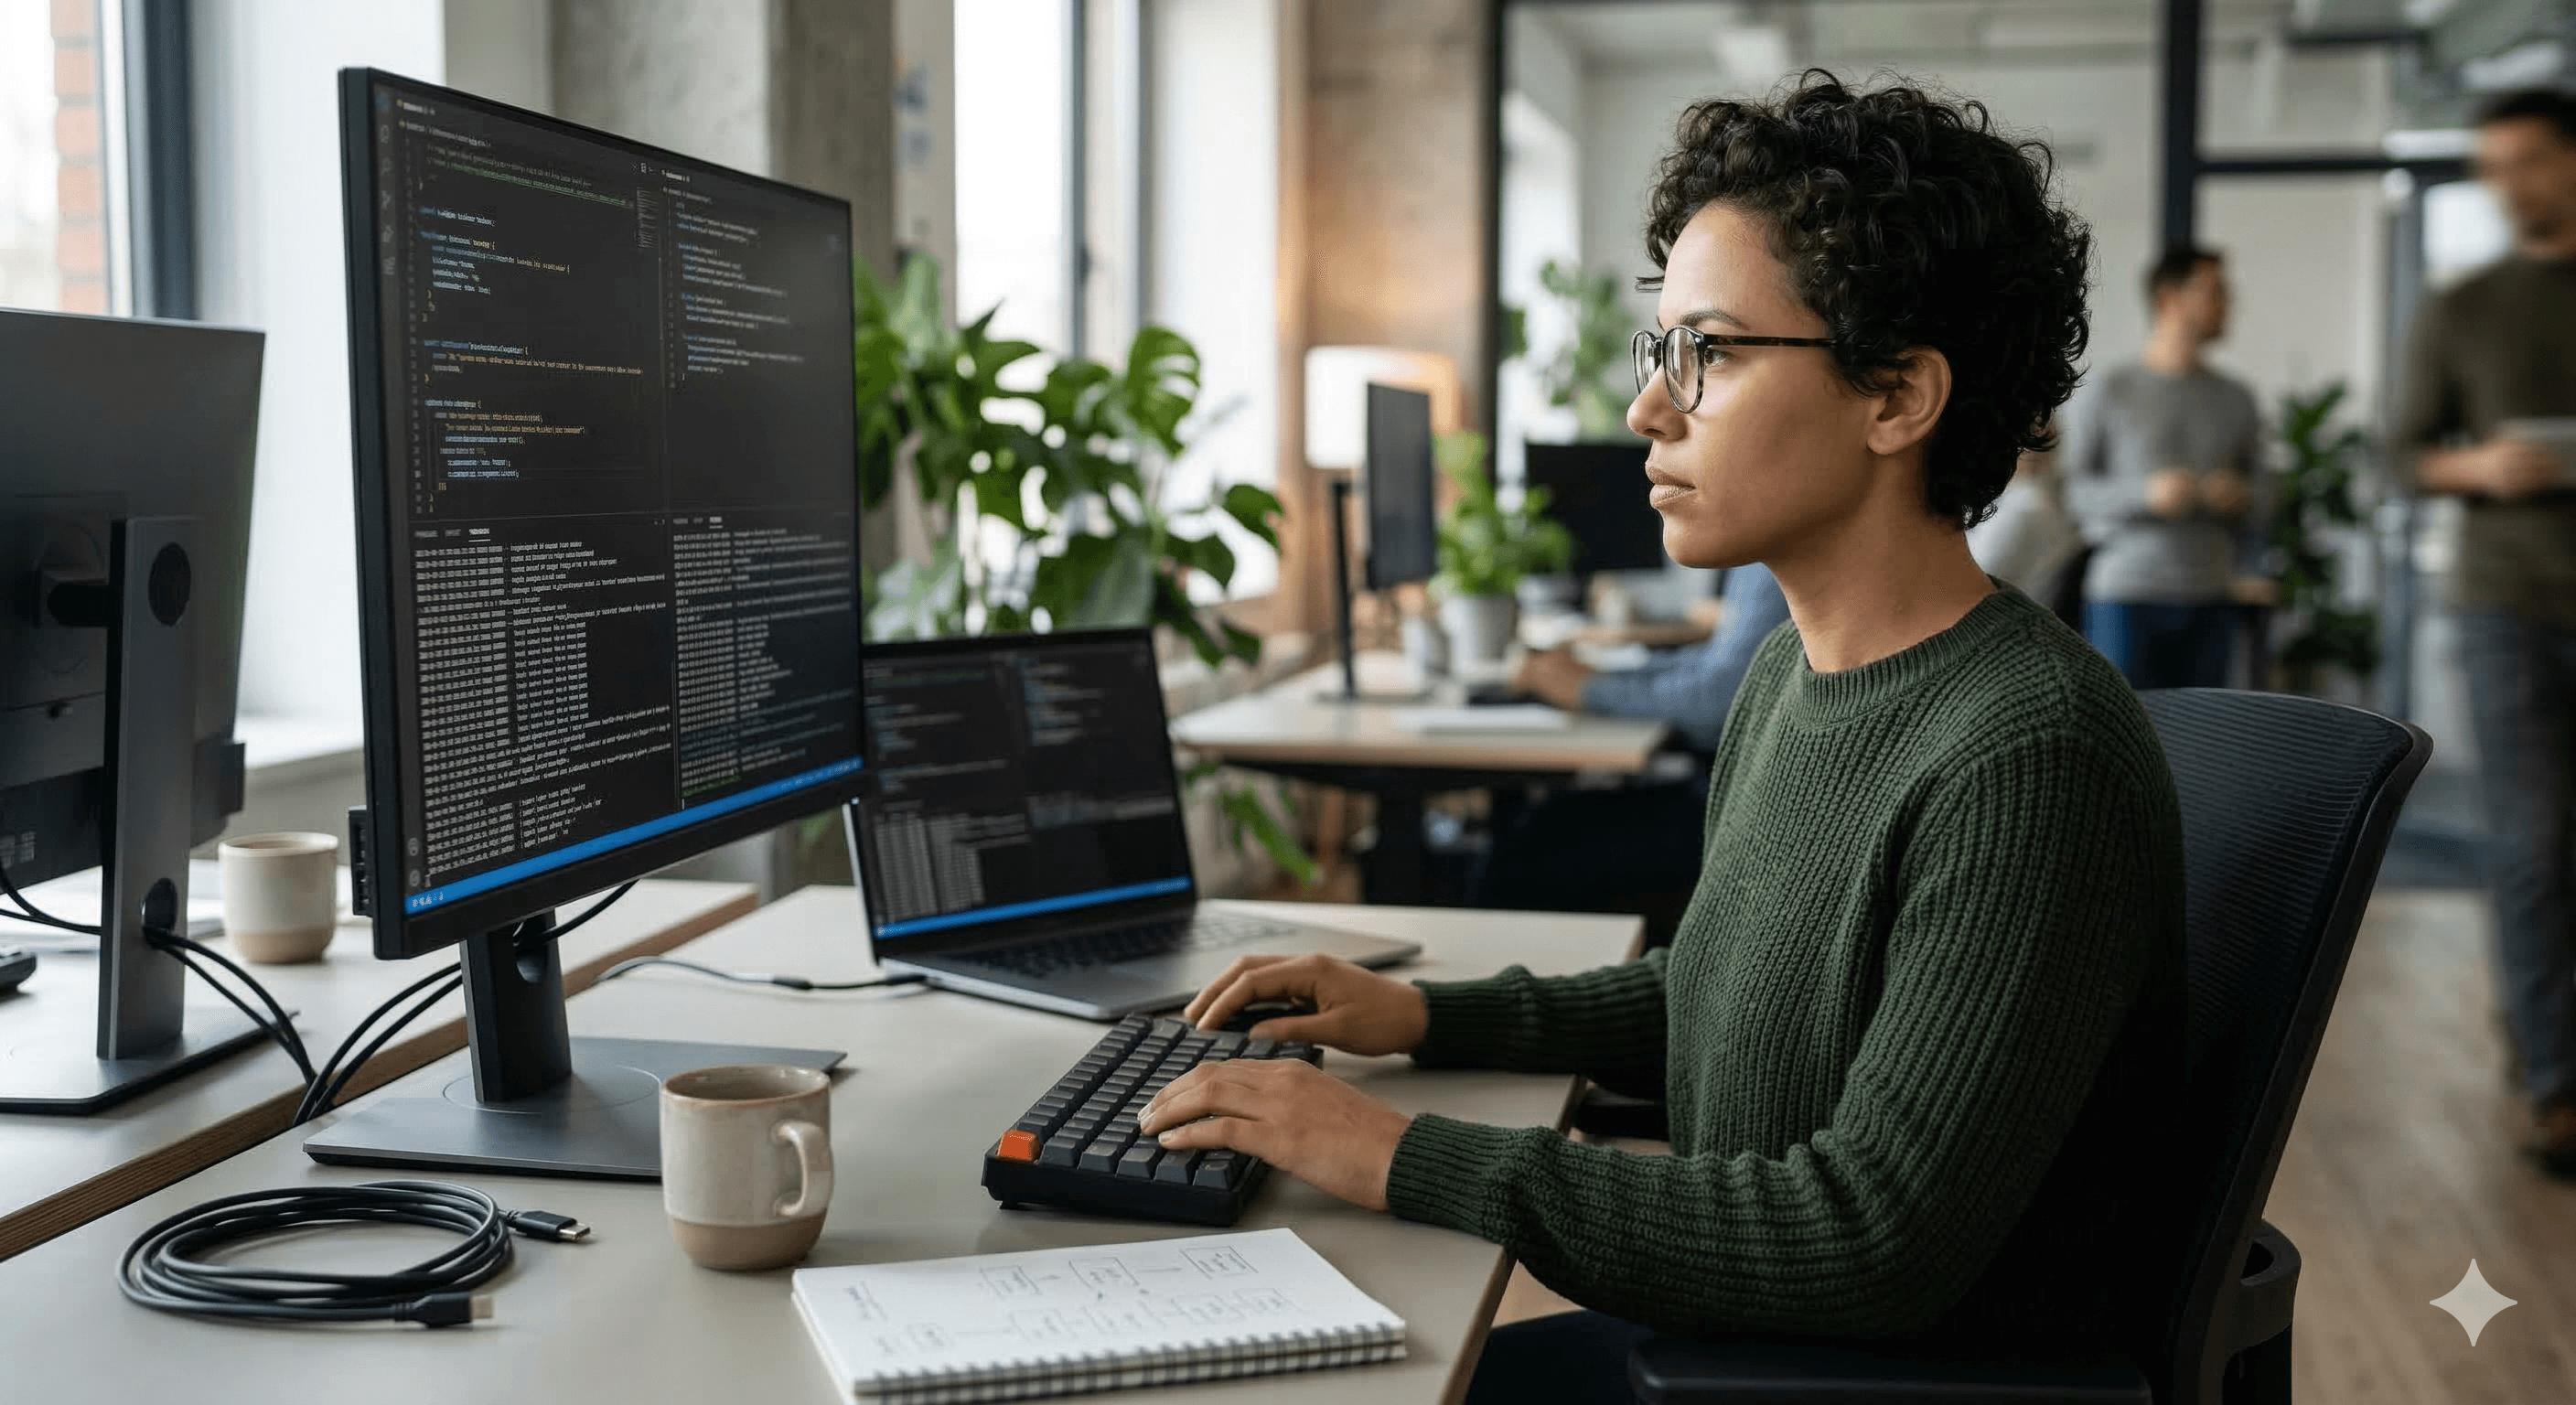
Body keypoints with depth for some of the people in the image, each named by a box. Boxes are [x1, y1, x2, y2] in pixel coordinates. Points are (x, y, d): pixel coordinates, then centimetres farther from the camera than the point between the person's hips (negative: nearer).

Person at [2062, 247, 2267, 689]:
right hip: (2124, 596, -4)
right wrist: (2146, 492, -17)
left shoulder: (2235, 400, 14)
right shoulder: (2110, 394, 2)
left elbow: (2257, 496, 17)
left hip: (2208, 602, 4)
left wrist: (2239, 498, -6)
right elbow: (2074, 491, -2)